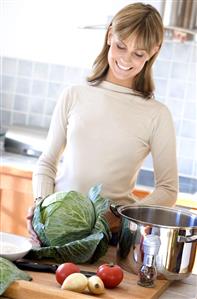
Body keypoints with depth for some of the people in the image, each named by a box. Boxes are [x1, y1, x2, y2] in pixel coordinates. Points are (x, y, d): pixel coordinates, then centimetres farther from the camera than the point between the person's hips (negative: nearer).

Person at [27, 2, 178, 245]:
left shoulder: (156, 115, 1)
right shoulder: (74, 96, 7)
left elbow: (167, 189, 4)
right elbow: (46, 163, 13)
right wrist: (41, 202, -5)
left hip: (112, 233, -2)